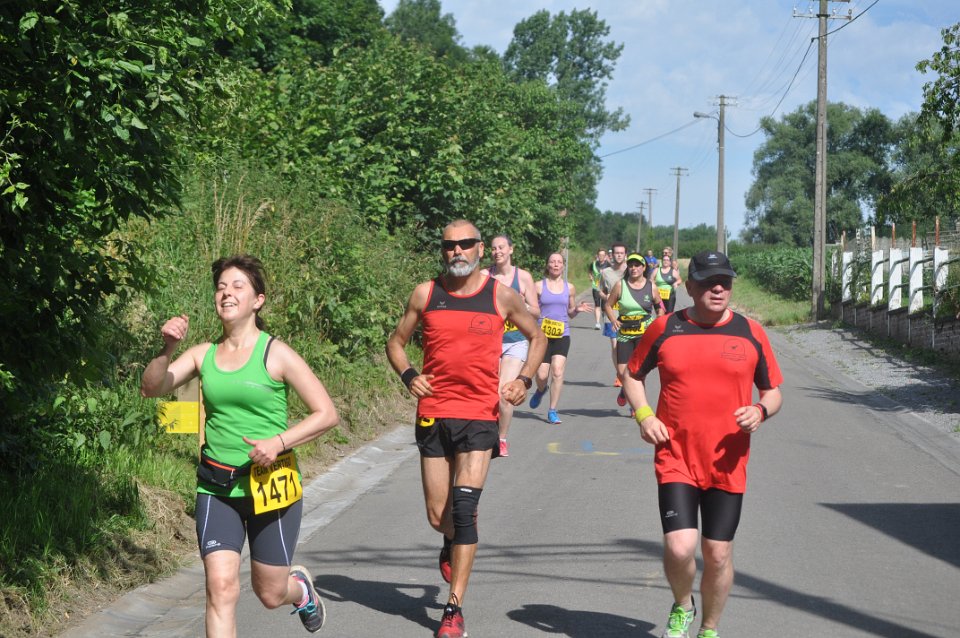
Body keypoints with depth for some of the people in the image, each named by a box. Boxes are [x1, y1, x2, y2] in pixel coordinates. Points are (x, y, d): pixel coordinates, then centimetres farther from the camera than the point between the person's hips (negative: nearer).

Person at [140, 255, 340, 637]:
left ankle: (301, 587, 48)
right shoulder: (204, 355, 4)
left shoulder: (275, 354, -7)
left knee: (271, 595, 11)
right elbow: (151, 388, -3)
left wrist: (279, 442, -20)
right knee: (221, 587, -12)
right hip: (216, 489, 2)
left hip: (269, 487, -2)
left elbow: (326, 414, -7)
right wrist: (167, 349, -20)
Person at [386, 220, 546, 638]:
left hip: (480, 415, -2)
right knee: (438, 517, 5)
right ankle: (453, 545, 44)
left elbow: (537, 338, 16)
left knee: (464, 506, -14)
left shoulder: (501, 296, 1)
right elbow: (396, 343, 13)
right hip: (433, 414, 2)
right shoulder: (425, 294, 3)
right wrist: (408, 376, -7)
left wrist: (524, 379, -1)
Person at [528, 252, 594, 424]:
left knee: (557, 371, -13)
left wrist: (577, 309, -2)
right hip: (542, 334, -1)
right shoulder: (539, 286, 2)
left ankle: (552, 411, -4)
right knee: (542, 375, -5)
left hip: (562, 335, 1)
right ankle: (541, 390, 34)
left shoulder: (569, 288, 10)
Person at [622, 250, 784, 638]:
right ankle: (682, 607, 18)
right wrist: (643, 415, -1)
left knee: (718, 554, 5)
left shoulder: (750, 333, 3)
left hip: (727, 464, 1)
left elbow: (773, 391, 12)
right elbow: (633, 374, 16)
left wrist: (761, 411, -11)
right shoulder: (665, 328, 1)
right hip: (675, 458, -1)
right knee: (680, 547, -14)